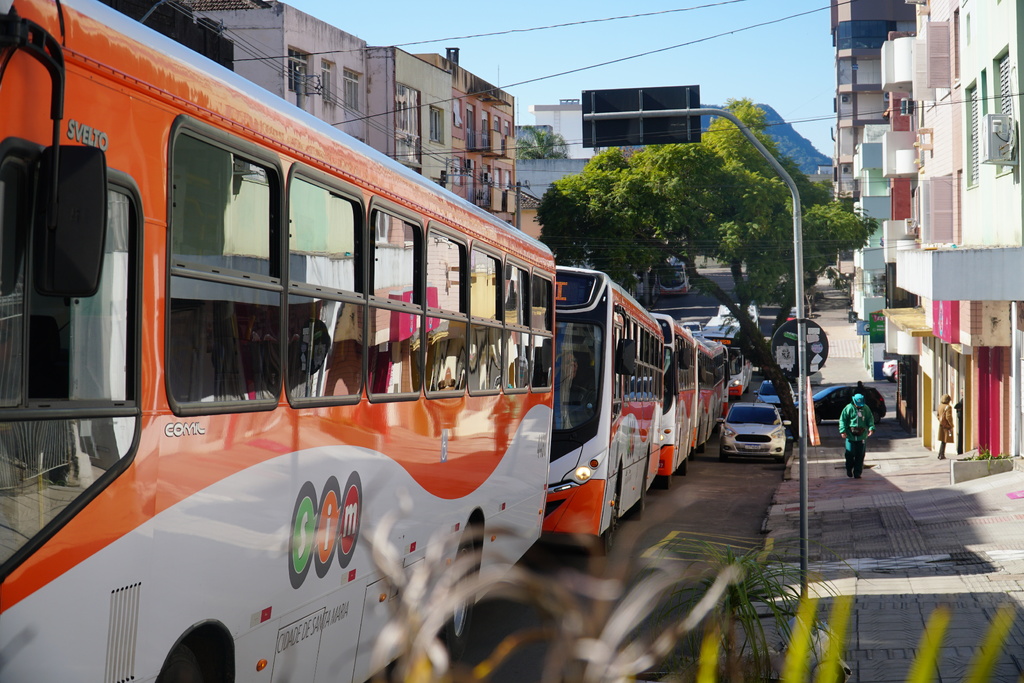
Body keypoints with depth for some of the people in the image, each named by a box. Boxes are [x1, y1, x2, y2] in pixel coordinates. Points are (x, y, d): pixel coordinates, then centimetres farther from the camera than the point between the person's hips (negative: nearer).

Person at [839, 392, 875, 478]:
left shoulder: (866, 409, 6)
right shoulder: (849, 408, -2)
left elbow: (870, 419, 13)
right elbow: (842, 420, 0)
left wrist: (871, 428, -6)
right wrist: (843, 431, -12)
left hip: (862, 435, 2)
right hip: (850, 435, -2)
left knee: (860, 455, 2)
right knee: (850, 453, -5)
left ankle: (857, 473, 10)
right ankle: (849, 469, 20)